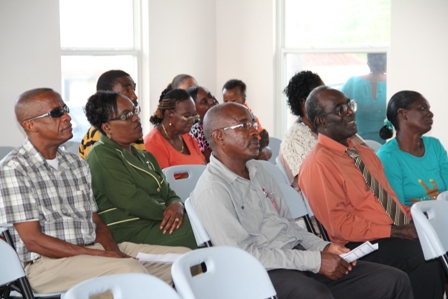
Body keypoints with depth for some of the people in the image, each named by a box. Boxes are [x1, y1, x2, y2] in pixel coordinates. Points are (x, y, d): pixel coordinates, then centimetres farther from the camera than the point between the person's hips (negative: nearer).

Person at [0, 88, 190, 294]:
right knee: (129, 269, -34)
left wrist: (114, 252, -7)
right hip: (46, 263, -7)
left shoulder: (76, 164, 17)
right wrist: (102, 255, -16)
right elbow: (33, 240, -12)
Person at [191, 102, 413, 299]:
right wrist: (315, 261, -17)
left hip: (298, 259, 8)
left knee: (394, 280, -5)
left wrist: (323, 247, 1)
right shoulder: (211, 191, -10)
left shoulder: (258, 171, 16)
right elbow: (243, 255, -16)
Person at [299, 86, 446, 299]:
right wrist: (396, 231, -16)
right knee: (427, 261, -30)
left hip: (399, 233, 8)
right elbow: (340, 225, -14)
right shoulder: (318, 165, -10)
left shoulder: (365, 153, 19)